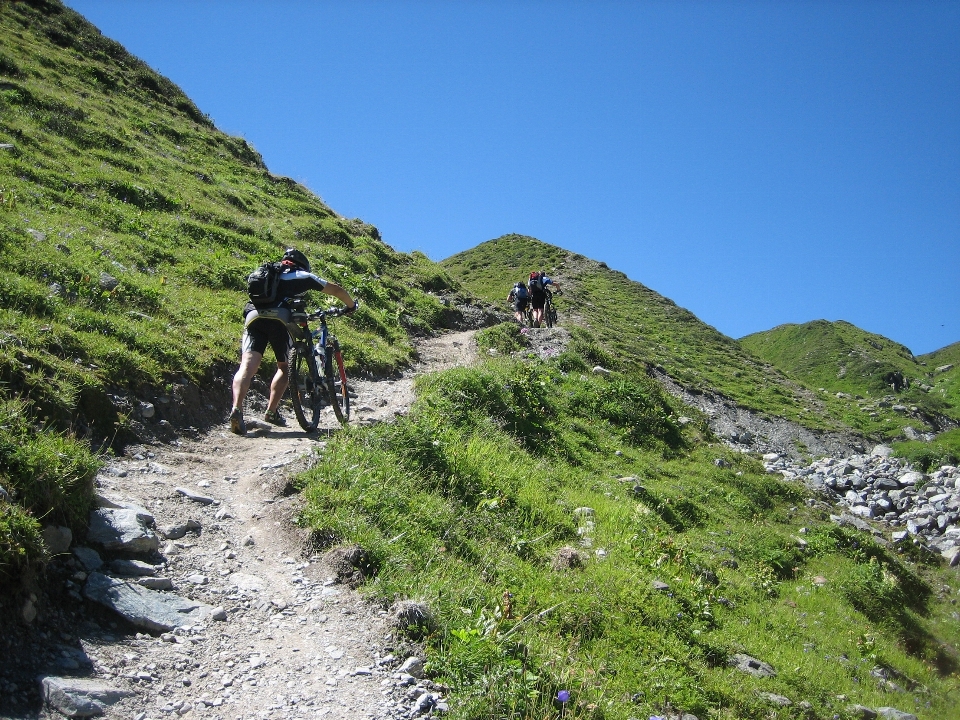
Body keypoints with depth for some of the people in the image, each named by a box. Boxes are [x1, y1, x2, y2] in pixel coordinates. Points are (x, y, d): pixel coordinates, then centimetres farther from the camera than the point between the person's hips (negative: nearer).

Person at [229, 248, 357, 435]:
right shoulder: (303, 276, 22)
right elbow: (336, 290, 28)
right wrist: (351, 305, 46)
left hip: (252, 316, 3)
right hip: (278, 319, -3)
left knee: (247, 366, -10)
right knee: (284, 366, 17)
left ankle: (236, 409, -30)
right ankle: (271, 411, 9)